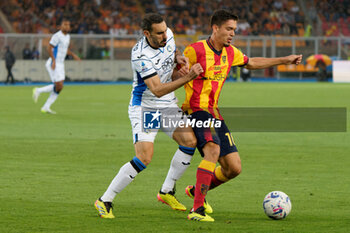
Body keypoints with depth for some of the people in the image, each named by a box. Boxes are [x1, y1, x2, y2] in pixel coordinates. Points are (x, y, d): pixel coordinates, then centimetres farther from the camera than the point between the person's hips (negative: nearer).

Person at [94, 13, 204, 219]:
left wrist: (178, 57, -3)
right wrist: (188, 77, -34)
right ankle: (105, 201, -9)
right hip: (144, 107, -7)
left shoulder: (168, 35, -5)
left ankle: (166, 192, 7)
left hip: (168, 105, 7)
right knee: (144, 157, -20)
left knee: (189, 140, -11)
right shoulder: (140, 55, -27)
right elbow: (158, 90, -29)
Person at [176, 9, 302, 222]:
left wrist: (284, 60, 32)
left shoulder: (230, 53, 11)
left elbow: (251, 63, 30)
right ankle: (197, 209, -33)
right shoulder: (195, 50, -10)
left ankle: (197, 190, 28)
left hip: (214, 113, 8)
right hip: (196, 111, -8)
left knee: (234, 168, 2)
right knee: (213, 150, -33)